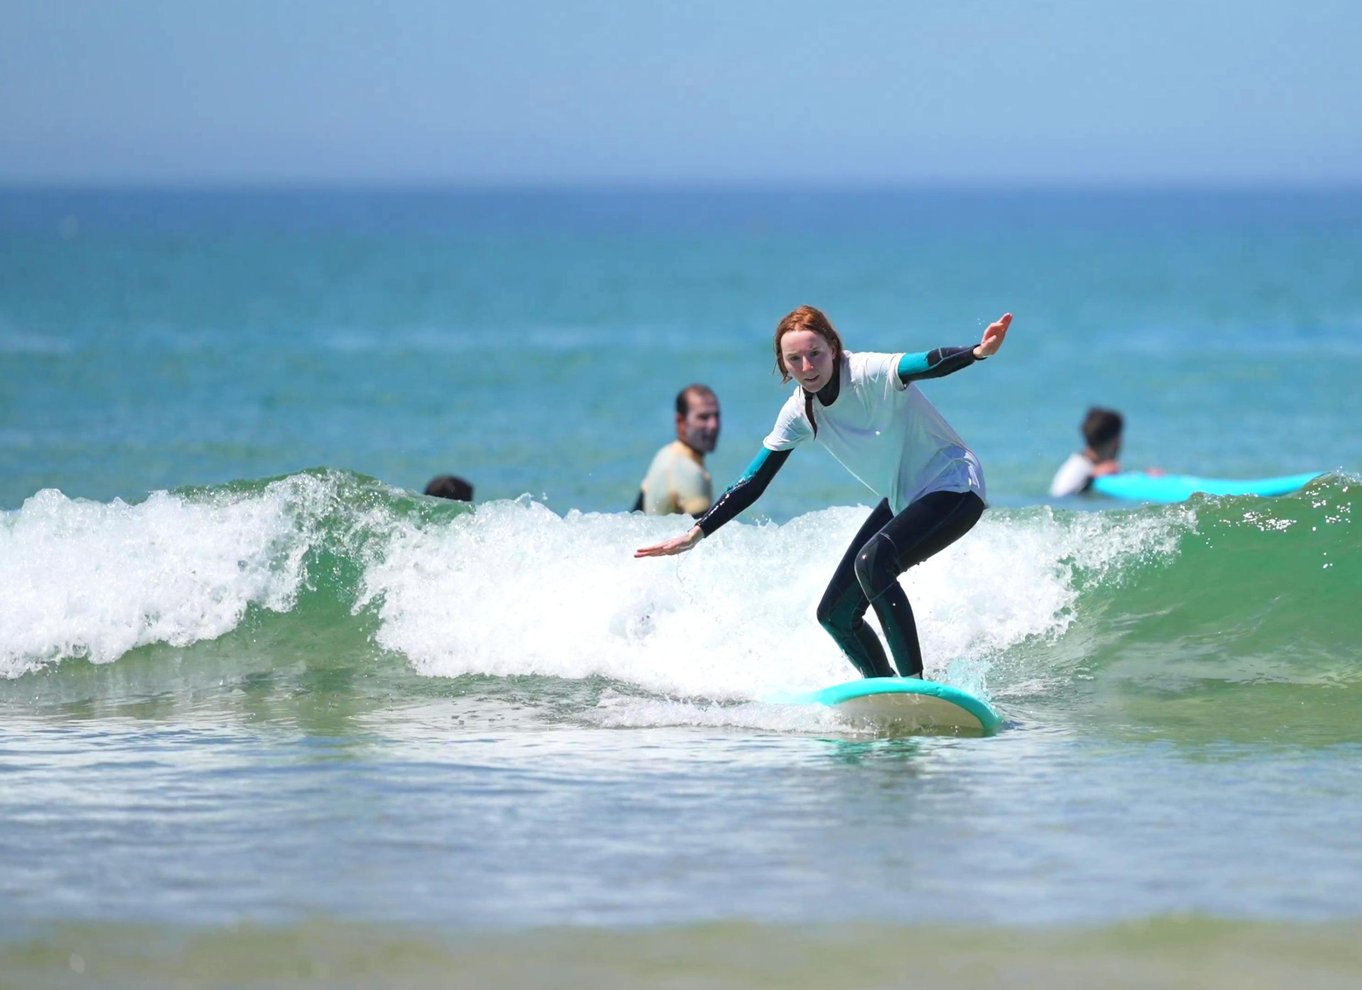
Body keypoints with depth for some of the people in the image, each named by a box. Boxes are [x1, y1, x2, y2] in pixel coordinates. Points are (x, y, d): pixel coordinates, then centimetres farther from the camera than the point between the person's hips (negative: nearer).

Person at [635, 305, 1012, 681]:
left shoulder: (869, 374, -24)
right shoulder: (798, 413, -3)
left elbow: (926, 364, -44)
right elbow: (753, 482, 6)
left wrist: (977, 353, -64)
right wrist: (695, 534, 4)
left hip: (954, 487, -8)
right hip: (903, 501, 8)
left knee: (872, 561, -33)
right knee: (835, 615, 6)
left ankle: (915, 682, -28)